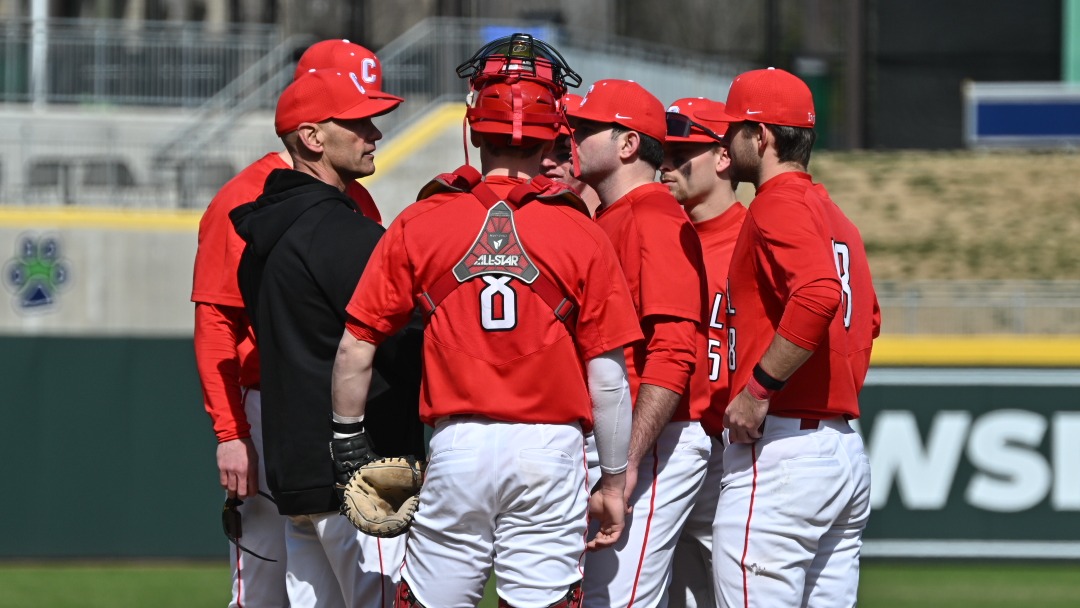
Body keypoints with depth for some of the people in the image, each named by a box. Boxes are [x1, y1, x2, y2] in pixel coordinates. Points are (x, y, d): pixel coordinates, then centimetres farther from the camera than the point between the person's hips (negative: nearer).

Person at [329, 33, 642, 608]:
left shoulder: (420, 224, 1)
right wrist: (614, 479, 8)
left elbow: (354, 349, 2)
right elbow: (608, 374, -2)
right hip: (552, 449, 0)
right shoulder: (581, 235, -2)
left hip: (457, 447, 1)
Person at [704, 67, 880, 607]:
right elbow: (866, 321, 29)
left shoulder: (779, 204, -10)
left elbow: (818, 296, -27)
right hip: (847, 453, 10)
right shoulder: (832, 214, 20)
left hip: (779, 448, -10)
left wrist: (758, 390, -22)